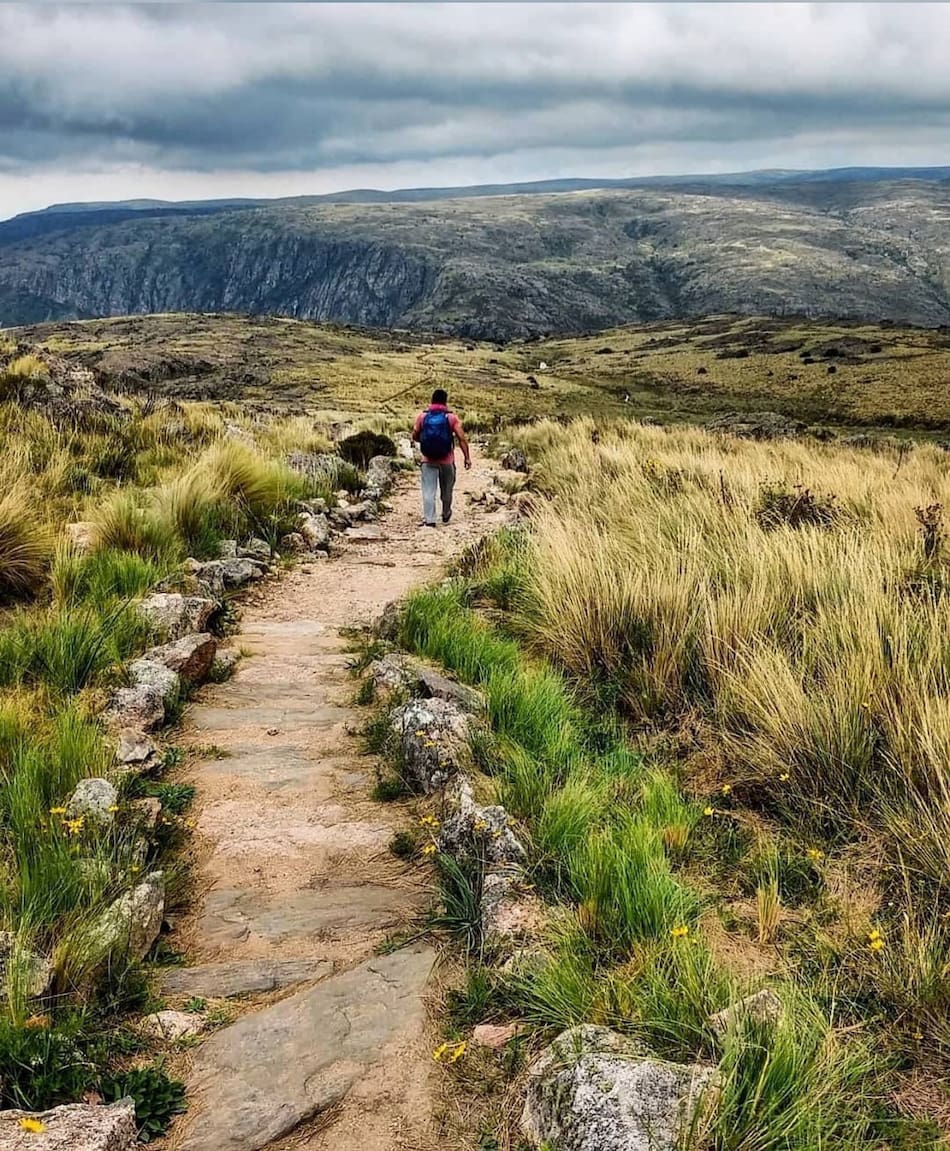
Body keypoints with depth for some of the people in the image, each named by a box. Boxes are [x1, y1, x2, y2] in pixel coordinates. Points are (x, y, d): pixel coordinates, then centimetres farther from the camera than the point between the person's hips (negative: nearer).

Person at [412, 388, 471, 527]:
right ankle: (446, 514, 36)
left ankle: (429, 520, -10)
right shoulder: (451, 417, -6)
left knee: (428, 491, -1)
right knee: (446, 489, 19)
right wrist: (467, 457, -3)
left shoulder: (422, 416, -2)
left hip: (428, 460, 0)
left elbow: (415, 437, 4)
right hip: (447, 460, 0)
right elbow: (462, 439, -9)